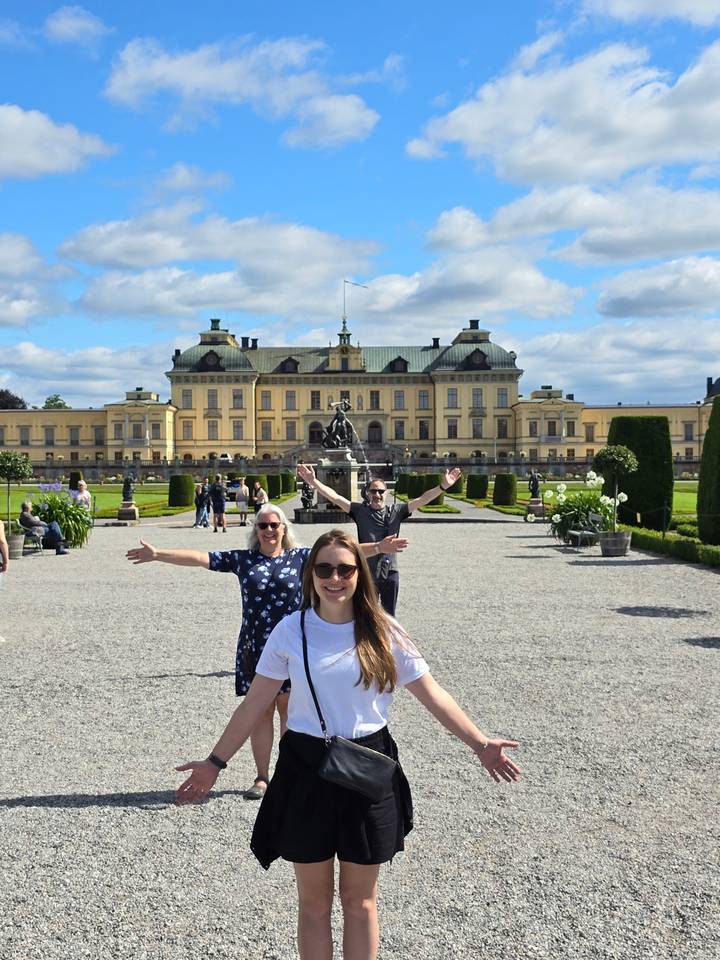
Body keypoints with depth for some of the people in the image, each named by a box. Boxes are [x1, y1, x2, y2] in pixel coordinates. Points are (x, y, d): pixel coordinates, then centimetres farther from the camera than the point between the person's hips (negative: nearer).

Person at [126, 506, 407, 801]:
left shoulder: (299, 557, 2)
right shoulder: (242, 559, 6)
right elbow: (201, 558, 3)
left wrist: (379, 546, -16)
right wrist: (158, 554, -2)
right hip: (254, 648, 1)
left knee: (289, 708, 5)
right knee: (260, 711, 6)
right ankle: (261, 778, 15)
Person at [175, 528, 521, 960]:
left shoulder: (383, 633, -4)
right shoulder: (291, 631, -4)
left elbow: (432, 694, 0)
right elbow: (255, 704, 0)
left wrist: (480, 743, -4)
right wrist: (216, 762, -2)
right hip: (306, 769, 0)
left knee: (360, 900, 12)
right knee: (314, 900, 12)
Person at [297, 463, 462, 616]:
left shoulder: (396, 511, -1)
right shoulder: (360, 511, -2)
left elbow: (421, 500, -7)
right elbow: (335, 497, -9)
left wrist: (443, 486, -19)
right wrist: (314, 482, -20)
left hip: (390, 572, 1)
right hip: (365, 573, -1)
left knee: (389, 616, 15)